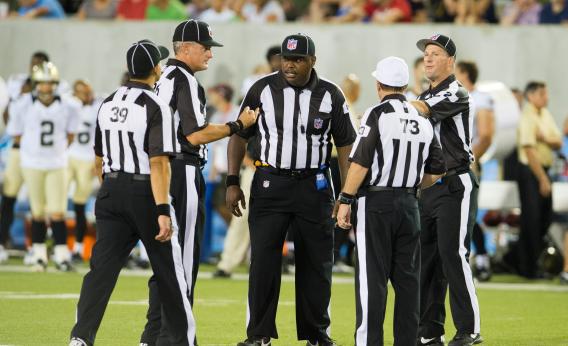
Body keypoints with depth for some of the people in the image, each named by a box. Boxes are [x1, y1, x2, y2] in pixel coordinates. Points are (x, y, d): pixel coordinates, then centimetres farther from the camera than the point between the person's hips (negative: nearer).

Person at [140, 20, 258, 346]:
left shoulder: (162, 78, 16)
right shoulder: (186, 81, -13)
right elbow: (195, 135, -18)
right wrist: (238, 125, -9)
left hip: (159, 171, 9)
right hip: (182, 171, -9)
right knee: (183, 259, -5)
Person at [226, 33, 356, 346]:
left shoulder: (330, 95, 0)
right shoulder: (263, 89, -1)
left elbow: (345, 144, 5)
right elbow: (240, 136, 5)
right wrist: (233, 182, -1)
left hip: (314, 187, 1)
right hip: (269, 184, -1)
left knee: (316, 262, 5)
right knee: (263, 259, -7)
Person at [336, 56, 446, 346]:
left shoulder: (378, 115, -9)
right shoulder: (423, 121, 8)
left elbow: (360, 163, -15)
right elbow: (437, 170, 11)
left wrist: (346, 201, -11)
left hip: (376, 202, -5)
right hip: (409, 203, 5)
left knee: (372, 277, -4)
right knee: (408, 278, 9)